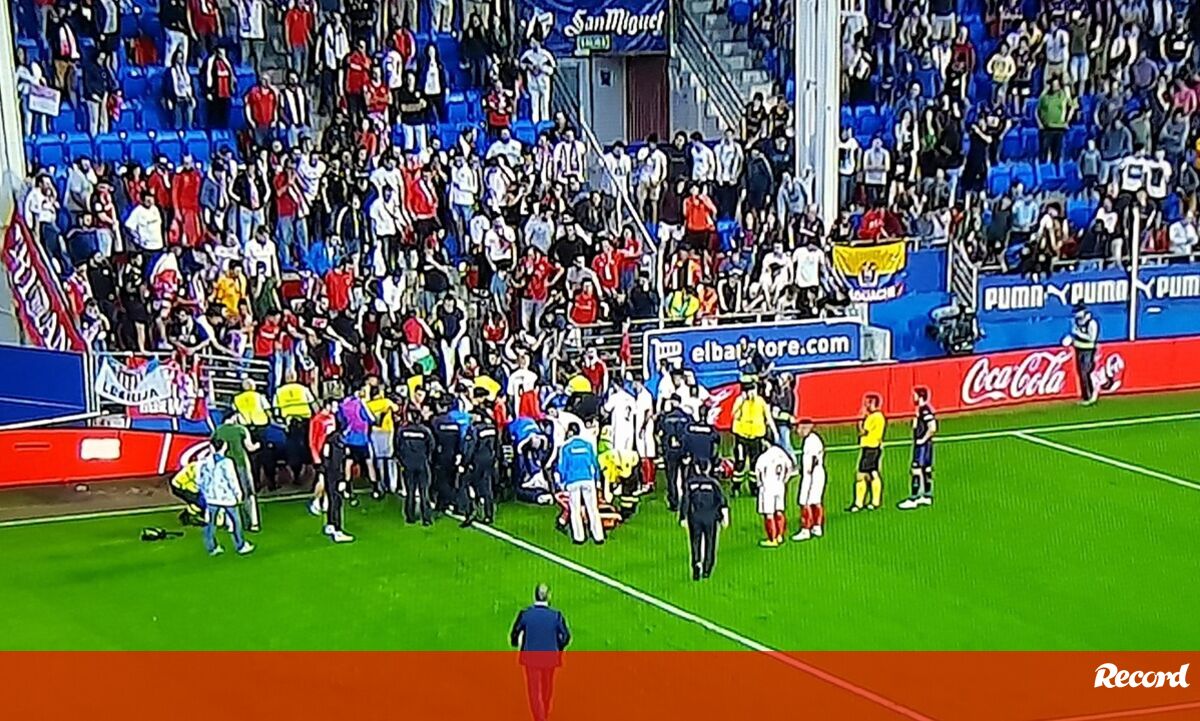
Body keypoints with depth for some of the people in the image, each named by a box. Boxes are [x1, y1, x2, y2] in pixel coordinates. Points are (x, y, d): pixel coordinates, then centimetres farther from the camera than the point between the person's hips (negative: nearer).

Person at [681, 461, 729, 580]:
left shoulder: (689, 482, 2)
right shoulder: (713, 482, 1)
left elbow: (685, 501, 1)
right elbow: (721, 499, -4)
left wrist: (683, 518, 7)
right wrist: (725, 516, -2)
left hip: (694, 517, 0)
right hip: (710, 517, 0)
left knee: (696, 542, 3)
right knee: (709, 543, 10)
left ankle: (697, 563, -21)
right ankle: (706, 570, 11)